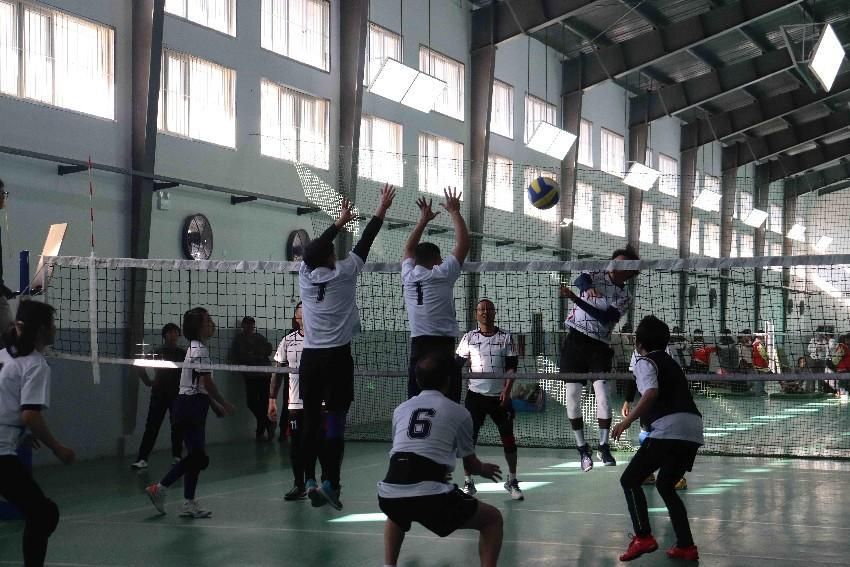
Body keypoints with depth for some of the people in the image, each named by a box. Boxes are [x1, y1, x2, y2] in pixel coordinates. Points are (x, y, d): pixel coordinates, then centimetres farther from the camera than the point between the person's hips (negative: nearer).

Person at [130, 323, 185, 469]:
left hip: (177, 394, 1)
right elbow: (141, 367, 6)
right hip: (159, 394, -1)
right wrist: (148, 382, 1)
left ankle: (176, 457, 17)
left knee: (177, 427, 5)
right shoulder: (157, 352, 0)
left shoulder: (183, 353, 3)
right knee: (152, 426, -5)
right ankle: (142, 459, -6)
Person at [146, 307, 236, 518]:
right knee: (197, 456, -9)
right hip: (191, 406, -10)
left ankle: (189, 504, 10)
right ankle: (160, 488, -5)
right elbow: (208, 383, -17)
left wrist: (215, 405, 20)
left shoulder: (195, 348, 17)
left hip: (191, 405, 10)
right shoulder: (200, 349, -14)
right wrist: (224, 404, -7)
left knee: (196, 456, 9)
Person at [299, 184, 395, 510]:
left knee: (311, 421, 7)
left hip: (310, 357, 4)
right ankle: (331, 483, -7)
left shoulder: (306, 274, 5)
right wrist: (381, 209, 15)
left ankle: (310, 481, 5)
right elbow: (365, 243, 5)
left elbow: (317, 248, 22)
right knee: (336, 422, -4)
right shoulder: (342, 274, -4)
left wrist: (340, 221, 33)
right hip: (337, 357, -4)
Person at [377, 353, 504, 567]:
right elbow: (471, 465, 20)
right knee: (493, 519, 16)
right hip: (431, 497, -4)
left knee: (397, 515, 41)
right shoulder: (459, 413, 9)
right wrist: (485, 470, 44)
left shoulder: (400, 409, 19)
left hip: (389, 495, 4)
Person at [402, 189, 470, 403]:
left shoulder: (408, 276, 12)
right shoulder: (442, 274, -2)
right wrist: (455, 212, 14)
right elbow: (463, 243, 3)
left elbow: (409, 250, 31)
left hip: (418, 349, 5)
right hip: (443, 347, -5)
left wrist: (423, 220, 36)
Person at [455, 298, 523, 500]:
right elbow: (458, 365, 6)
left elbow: (511, 367, 1)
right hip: (475, 395, 0)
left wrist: (507, 390, -10)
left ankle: (512, 480, 17)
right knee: (469, 438, -3)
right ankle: (468, 482, 6)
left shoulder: (505, 337, 3)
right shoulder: (469, 338, 4)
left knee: (508, 438, 2)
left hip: (500, 396, 0)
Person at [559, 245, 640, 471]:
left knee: (602, 394, -12)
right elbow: (579, 279, -17)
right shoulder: (596, 274, 7)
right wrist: (587, 287, -42)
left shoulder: (624, 297, 3)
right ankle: (582, 448, 9)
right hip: (575, 339, 1)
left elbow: (605, 317, -14)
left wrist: (575, 298, -25)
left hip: (599, 345, -1)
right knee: (572, 395, -2)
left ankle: (603, 446, 2)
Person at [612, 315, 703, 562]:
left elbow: (651, 393, -17)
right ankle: (686, 546, 16)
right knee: (665, 484, 22)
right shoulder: (669, 361, 26)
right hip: (693, 430, 8)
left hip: (670, 428, -8)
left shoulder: (645, 361, 1)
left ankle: (643, 537, -11)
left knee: (630, 480, 2)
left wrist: (627, 421, -15)